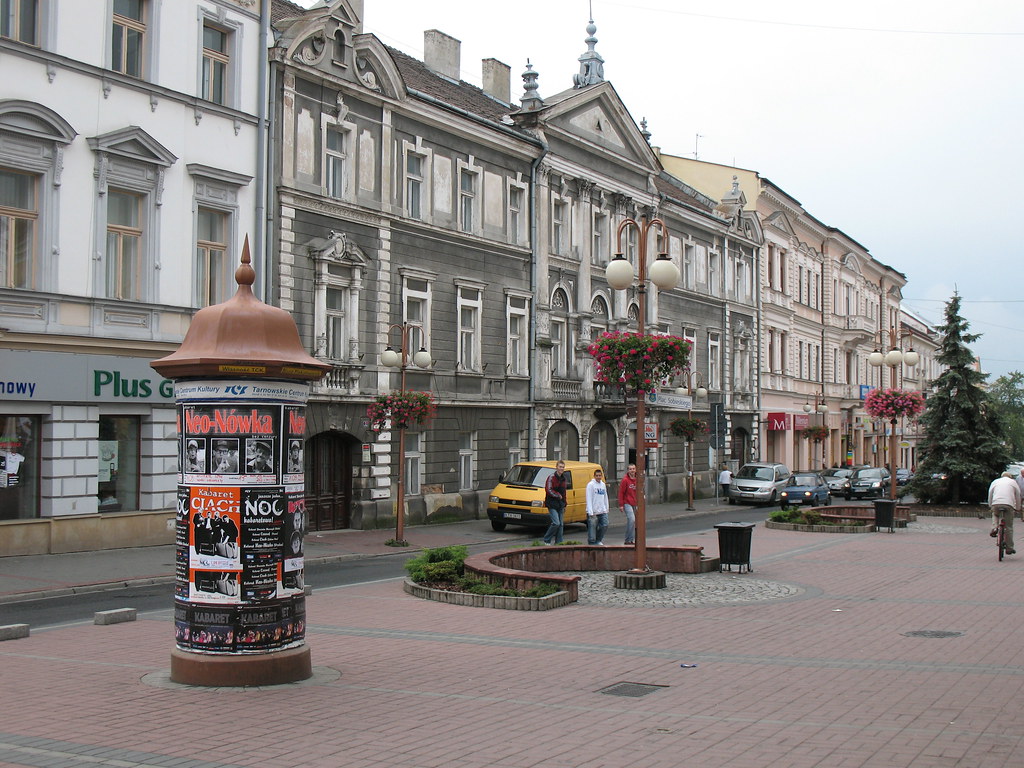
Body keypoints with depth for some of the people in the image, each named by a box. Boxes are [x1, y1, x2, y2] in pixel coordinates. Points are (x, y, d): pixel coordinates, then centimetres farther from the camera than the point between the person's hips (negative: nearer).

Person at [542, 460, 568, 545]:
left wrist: (564, 505, 20)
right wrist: (558, 495, -11)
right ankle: (546, 540, -4)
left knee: (561, 525, 7)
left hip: (560, 505, 7)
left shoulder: (564, 479, 14)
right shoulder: (551, 477, -8)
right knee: (556, 523, -17)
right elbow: (549, 490, -16)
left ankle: (558, 542, 13)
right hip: (552, 504, -7)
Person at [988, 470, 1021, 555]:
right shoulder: (1013, 482, 20)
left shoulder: (995, 481, 24)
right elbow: (1018, 496, 19)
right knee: (1009, 527, 5)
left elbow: (990, 494, 22)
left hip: (996, 503, 2)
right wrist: (1018, 508, 25)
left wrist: (990, 505, 29)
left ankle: (994, 528, 11)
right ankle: (1009, 548, 7)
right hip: (1009, 504, -2)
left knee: (995, 515, 36)